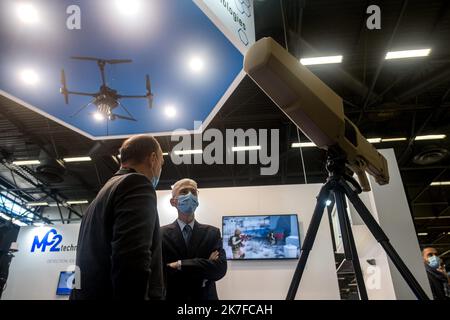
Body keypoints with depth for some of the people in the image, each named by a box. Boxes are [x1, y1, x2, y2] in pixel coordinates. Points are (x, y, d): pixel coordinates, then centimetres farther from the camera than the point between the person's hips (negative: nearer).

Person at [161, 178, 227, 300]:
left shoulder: (212, 233, -4)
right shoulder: (161, 234, -8)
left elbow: (220, 268, -15)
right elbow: (160, 274, -17)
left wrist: (179, 265, -21)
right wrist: (205, 265, -17)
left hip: (205, 297, 2)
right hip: (173, 297, -1)